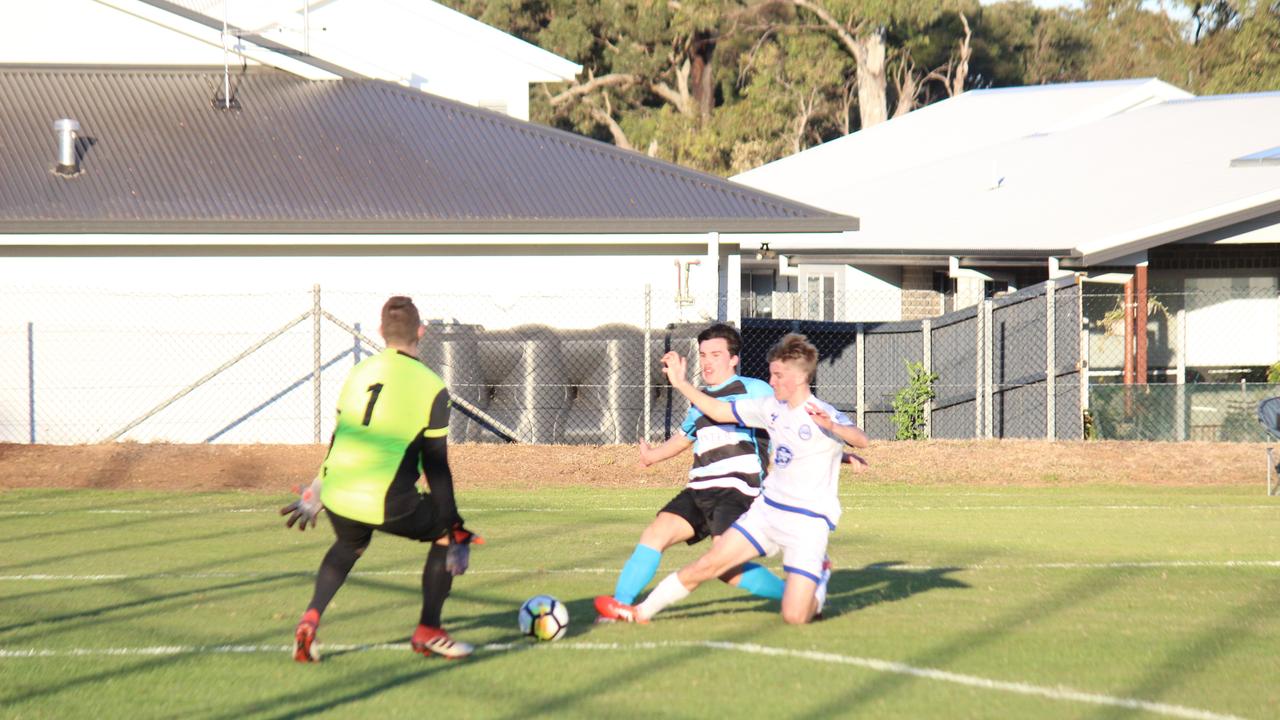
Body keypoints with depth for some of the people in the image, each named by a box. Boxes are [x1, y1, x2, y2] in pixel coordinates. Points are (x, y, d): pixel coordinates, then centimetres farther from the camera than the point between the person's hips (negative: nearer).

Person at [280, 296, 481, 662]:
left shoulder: (358, 372, 13)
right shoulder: (432, 388, -1)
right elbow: (436, 468, -1)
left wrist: (315, 494, 37)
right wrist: (455, 529, 6)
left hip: (339, 497, 5)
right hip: (389, 505, -5)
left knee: (350, 543, 35)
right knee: (447, 535, 19)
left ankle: (310, 620, 16)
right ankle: (427, 632, 14)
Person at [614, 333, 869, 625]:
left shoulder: (821, 415, -18)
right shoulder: (772, 408, 4)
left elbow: (861, 440, -37)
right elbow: (719, 411, 15)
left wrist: (831, 427, -57)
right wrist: (681, 383, 11)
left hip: (808, 522, -6)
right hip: (767, 510, 6)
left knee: (795, 617, -13)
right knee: (710, 563, -1)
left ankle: (820, 575, 19)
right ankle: (642, 611, 15)